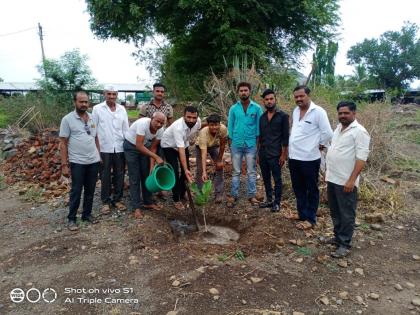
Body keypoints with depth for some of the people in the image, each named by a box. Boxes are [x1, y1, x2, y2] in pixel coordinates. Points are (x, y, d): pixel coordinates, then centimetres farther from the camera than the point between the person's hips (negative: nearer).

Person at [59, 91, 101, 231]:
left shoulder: (93, 118, 6)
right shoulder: (67, 119, -7)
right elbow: (63, 143, -7)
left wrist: (99, 155, 8)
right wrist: (64, 164, -10)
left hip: (94, 161, 4)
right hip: (77, 162, -4)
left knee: (90, 190, 13)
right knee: (76, 191, 4)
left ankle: (87, 214, 27)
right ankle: (71, 219, 18)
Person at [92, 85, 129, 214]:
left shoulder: (122, 109, 7)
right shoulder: (97, 109, -1)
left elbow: (126, 129, 10)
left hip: (120, 148, 3)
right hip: (104, 148, -3)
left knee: (119, 175, 9)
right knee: (105, 176, 7)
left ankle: (117, 199, 23)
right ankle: (106, 201, 19)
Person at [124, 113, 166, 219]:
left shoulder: (160, 130, -16)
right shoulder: (143, 123, -35)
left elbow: (153, 148, -8)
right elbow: (139, 146, -37)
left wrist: (152, 166, -15)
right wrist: (156, 157, -37)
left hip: (144, 146, 6)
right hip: (131, 146, -6)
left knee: (147, 175, 8)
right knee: (134, 178, -5)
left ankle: (148, 202, 22)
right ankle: (136, 207, 3)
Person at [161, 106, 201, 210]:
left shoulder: (198, 121, -24)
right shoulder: (178, 127, -41)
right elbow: (181, 150, -44)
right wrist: (185, 170, -51)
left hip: (184, 143, 6)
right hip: (169, 145, -5)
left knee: (186, 170, 4)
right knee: (175, 172, -11)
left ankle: (182, 194, 23)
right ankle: (176, 199, 3)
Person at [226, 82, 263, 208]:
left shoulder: (257, 108, -2)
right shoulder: (233, 108, 1)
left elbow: (259, 126, 1)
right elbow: (230, 126, 5)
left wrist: (258, 142, -3)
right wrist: (230, 143, 2)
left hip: (251, 145, 0)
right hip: (236, 144, 1)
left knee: (251, 172, 8)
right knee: (236, 172, 8)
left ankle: (252, 195, 18)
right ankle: (233, 195, 16)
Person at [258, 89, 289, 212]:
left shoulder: (283, 116, -5)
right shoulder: (262, 117, 10)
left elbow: (285, 137, -7)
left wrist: (283, 154, -11)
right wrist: (258, 152, 11)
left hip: (275, 154, -5)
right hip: (263, 154, 5)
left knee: (277, 179, 5)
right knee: (266, 179, 13)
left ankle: (277, 202, 16)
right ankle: (269, 200, 26)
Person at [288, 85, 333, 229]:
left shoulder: (318, 111, -13)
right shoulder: (296, 111, 8)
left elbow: (328, 133, -14)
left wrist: (319, 146, -3)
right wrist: (291, 149, 14)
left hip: (310, 159, -7)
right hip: (294, 157, 7)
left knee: (311, 190, 8)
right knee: (298, 188, 18)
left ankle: (310, 219, 20)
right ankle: (302, 213, 34)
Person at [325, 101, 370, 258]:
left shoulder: (359, 131, -13)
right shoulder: (338, 128, 13)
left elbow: (361, 158, -18)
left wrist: (352, 180, -22)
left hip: (346, 182, -8)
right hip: (332, 179, 8)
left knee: (346, 215, 3)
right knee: (335, 212, 18)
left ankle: (345, 245, 14)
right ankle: (338, 237, 33)